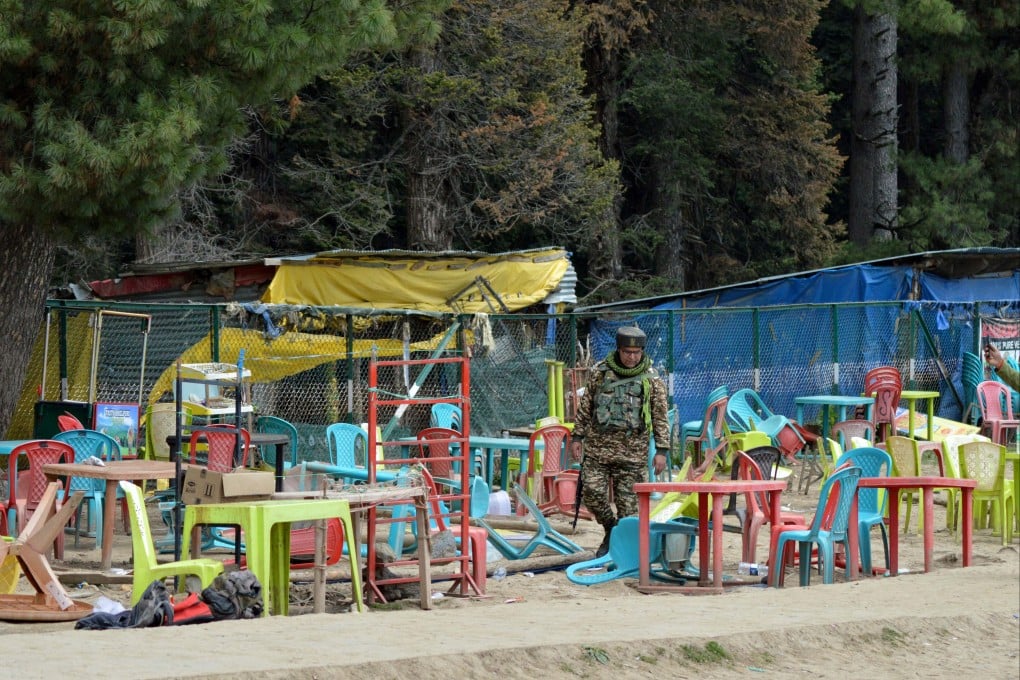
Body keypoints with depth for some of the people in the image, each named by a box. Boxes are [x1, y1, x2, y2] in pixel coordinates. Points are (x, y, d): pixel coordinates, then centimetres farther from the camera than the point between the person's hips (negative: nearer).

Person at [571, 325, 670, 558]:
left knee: (627, 501, -1)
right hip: (598, 448, 2)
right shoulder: (600, 372, 4)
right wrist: (578, 436, 8)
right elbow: (585, 405, 11)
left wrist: (661, 450, -3)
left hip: (632, 452, -2)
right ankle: (611, 530, 17)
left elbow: (661, 416, 2)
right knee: (592, 491, -7)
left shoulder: (652, 379, 0)